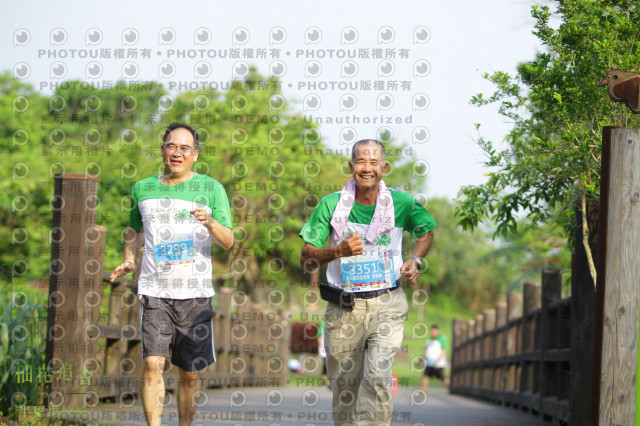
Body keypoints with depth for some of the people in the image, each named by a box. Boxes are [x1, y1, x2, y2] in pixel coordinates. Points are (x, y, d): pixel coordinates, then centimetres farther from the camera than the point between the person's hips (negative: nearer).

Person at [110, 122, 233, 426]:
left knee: (190, 374, 4)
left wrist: (210, 222, -23)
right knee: (152, 364, -15)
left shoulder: (211, 189, 4)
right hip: (154, 290, 1)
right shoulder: (142, 189, 11)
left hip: (196, 293, 0)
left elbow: (228, 242, -3)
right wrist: (128, 260, 8)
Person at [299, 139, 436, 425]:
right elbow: (306, 259, -3)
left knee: (377, 377, -19)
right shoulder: (331, 205, -4)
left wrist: (416, 261, 2)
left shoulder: (402, 204, -2)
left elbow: (426, 231, 20)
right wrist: (339, 251, -21)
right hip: (343, 307, 1)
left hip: (386, 305, -1)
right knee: (343, 386, 8)